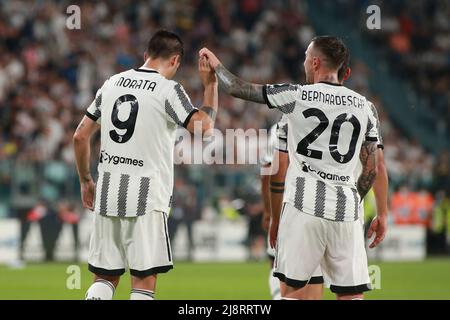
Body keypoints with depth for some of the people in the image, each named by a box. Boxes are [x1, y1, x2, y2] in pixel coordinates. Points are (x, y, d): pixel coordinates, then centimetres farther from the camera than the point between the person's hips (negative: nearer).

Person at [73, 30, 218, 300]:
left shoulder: (112, 83, 11)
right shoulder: (168, 89, -6)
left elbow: (80, 136, 15)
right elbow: (203, 127, -15)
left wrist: (86, 181, 26)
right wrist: (210, 85, -2)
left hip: (107, 192, 5)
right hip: (145, 196, -5)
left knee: (104, 278, 10)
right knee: (144, 280, -2)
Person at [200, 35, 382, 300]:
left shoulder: (297, 96, -3)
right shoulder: (363, 106, 9)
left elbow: (239, 89, 7)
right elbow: (371, 171, 10)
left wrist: (217, 65, 25)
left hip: (305, 207, -3)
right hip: (346, 212, 3)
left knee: (294, 288, 4)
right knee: (352, 293, 3)